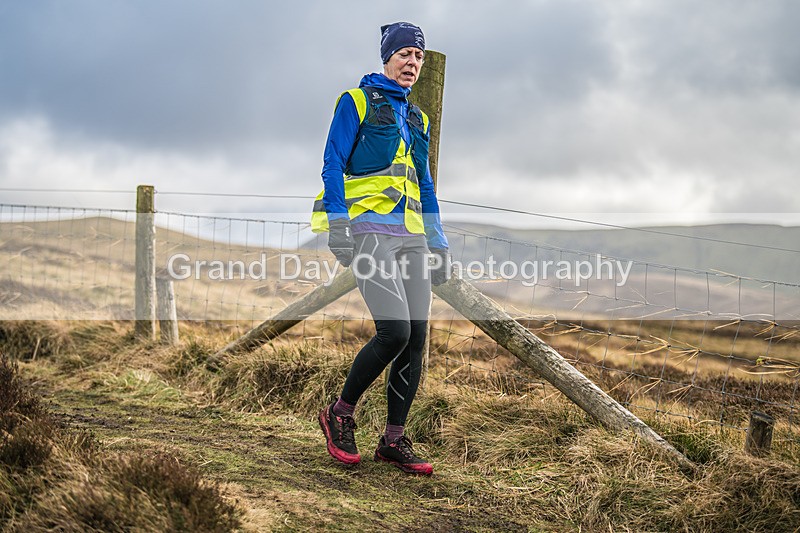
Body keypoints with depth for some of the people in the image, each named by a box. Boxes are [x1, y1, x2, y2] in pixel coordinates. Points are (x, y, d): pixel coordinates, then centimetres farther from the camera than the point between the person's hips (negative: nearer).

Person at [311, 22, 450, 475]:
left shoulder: (416, 118, 22)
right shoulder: (357, 101, 2)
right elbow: (333, 165, -4)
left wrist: (438, 243, 18)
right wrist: (338, 223, -15)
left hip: (411, 234, 7)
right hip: (369, 230, -7)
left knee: (417, 336, -1)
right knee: (395, 331, -18)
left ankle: (394, 439, 8)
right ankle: (341, 414, 2)